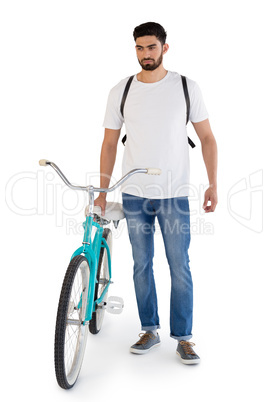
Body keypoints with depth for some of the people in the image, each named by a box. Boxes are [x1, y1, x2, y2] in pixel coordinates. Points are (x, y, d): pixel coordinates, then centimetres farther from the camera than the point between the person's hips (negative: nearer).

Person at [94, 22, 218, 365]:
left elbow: (206, 137, 4)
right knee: (142, 266, 10)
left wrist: (213, 184, -5)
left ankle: (183, 338, 15)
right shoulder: (121, 91, 4)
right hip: (134, 195, 2)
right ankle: (150, 330, 26)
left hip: (174, 194, -1)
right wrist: (102, 192, 4)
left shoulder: (186, 87, 1)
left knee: (180, 267, 1)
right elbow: (109, 144, 7)